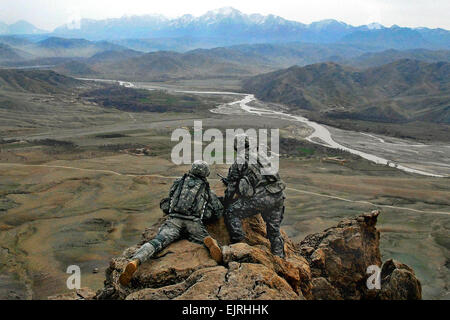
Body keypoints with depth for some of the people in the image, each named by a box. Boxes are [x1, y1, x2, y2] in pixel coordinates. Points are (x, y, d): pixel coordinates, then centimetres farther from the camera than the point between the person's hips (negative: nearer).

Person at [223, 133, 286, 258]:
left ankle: (238, 242, 2)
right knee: (274, 230, 21)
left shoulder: (238, 162, 4)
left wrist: (225, 204, 24)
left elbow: (232, 187, 9)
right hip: (278, 196, 6)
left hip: (260, 198, -6)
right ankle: (279, 257, 29)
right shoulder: (260, 153, 20)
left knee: (232, 212, 9)